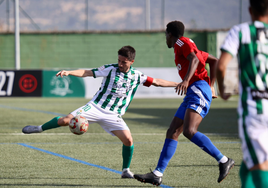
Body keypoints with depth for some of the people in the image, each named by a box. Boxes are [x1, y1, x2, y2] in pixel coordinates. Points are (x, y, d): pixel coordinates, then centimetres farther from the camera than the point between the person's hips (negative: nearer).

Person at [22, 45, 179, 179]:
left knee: (128, 140, -15)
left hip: (113, 116, 2)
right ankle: (39, 129, 11)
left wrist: (178, 84, 8)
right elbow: (88, 72, -6)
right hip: (96, 107, -2)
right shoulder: (111, 69, -4)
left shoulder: (137, 76, 3)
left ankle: (126, 170, 7)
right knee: (66, 120, -15)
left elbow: (156, 82, 10)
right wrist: (69, 72, -19)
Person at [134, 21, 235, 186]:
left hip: (199, 90, -10)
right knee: (172, 133, 5)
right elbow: (214, 61, 29)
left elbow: (194, 59, -18)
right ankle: (158, 174, 4)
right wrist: (211, 86, 22)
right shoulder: (188, 46, 28)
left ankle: (224, 161, -21)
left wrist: (186, 80, -32)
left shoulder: (181, 42, 1)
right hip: (192, 93, 10)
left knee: (189, 131, -24)